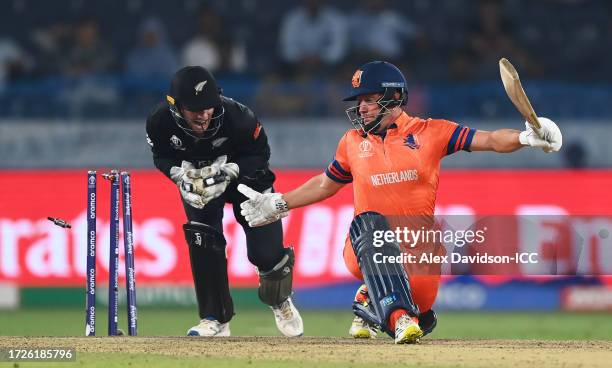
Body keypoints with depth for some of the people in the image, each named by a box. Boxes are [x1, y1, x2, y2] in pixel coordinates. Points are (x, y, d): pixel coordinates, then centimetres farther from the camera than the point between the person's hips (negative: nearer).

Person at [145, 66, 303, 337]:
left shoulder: (237, 117, -36)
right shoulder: (160, 121, -30)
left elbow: (260, 154, -18)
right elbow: (162, 157, -8)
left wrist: (228, 172, -33)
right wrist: (180, 175, -28)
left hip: (243, 172, -2)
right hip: (198, 178, 2)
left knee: (264, 251, -5)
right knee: (202, 241, -17)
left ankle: (280, 301, 29)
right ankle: (215, 319, -1)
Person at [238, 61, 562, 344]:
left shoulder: (429, 132, 2)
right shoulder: (353, 141, 12)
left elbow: (490, 140, -4)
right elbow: (326, 184, 28)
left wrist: (526, 137, -22)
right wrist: (277, 205, 26)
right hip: (366, 248, 0)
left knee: (421, 319, -17)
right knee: (371, 224, -35)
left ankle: (369, 303, 23)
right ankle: (398, 316, -44)